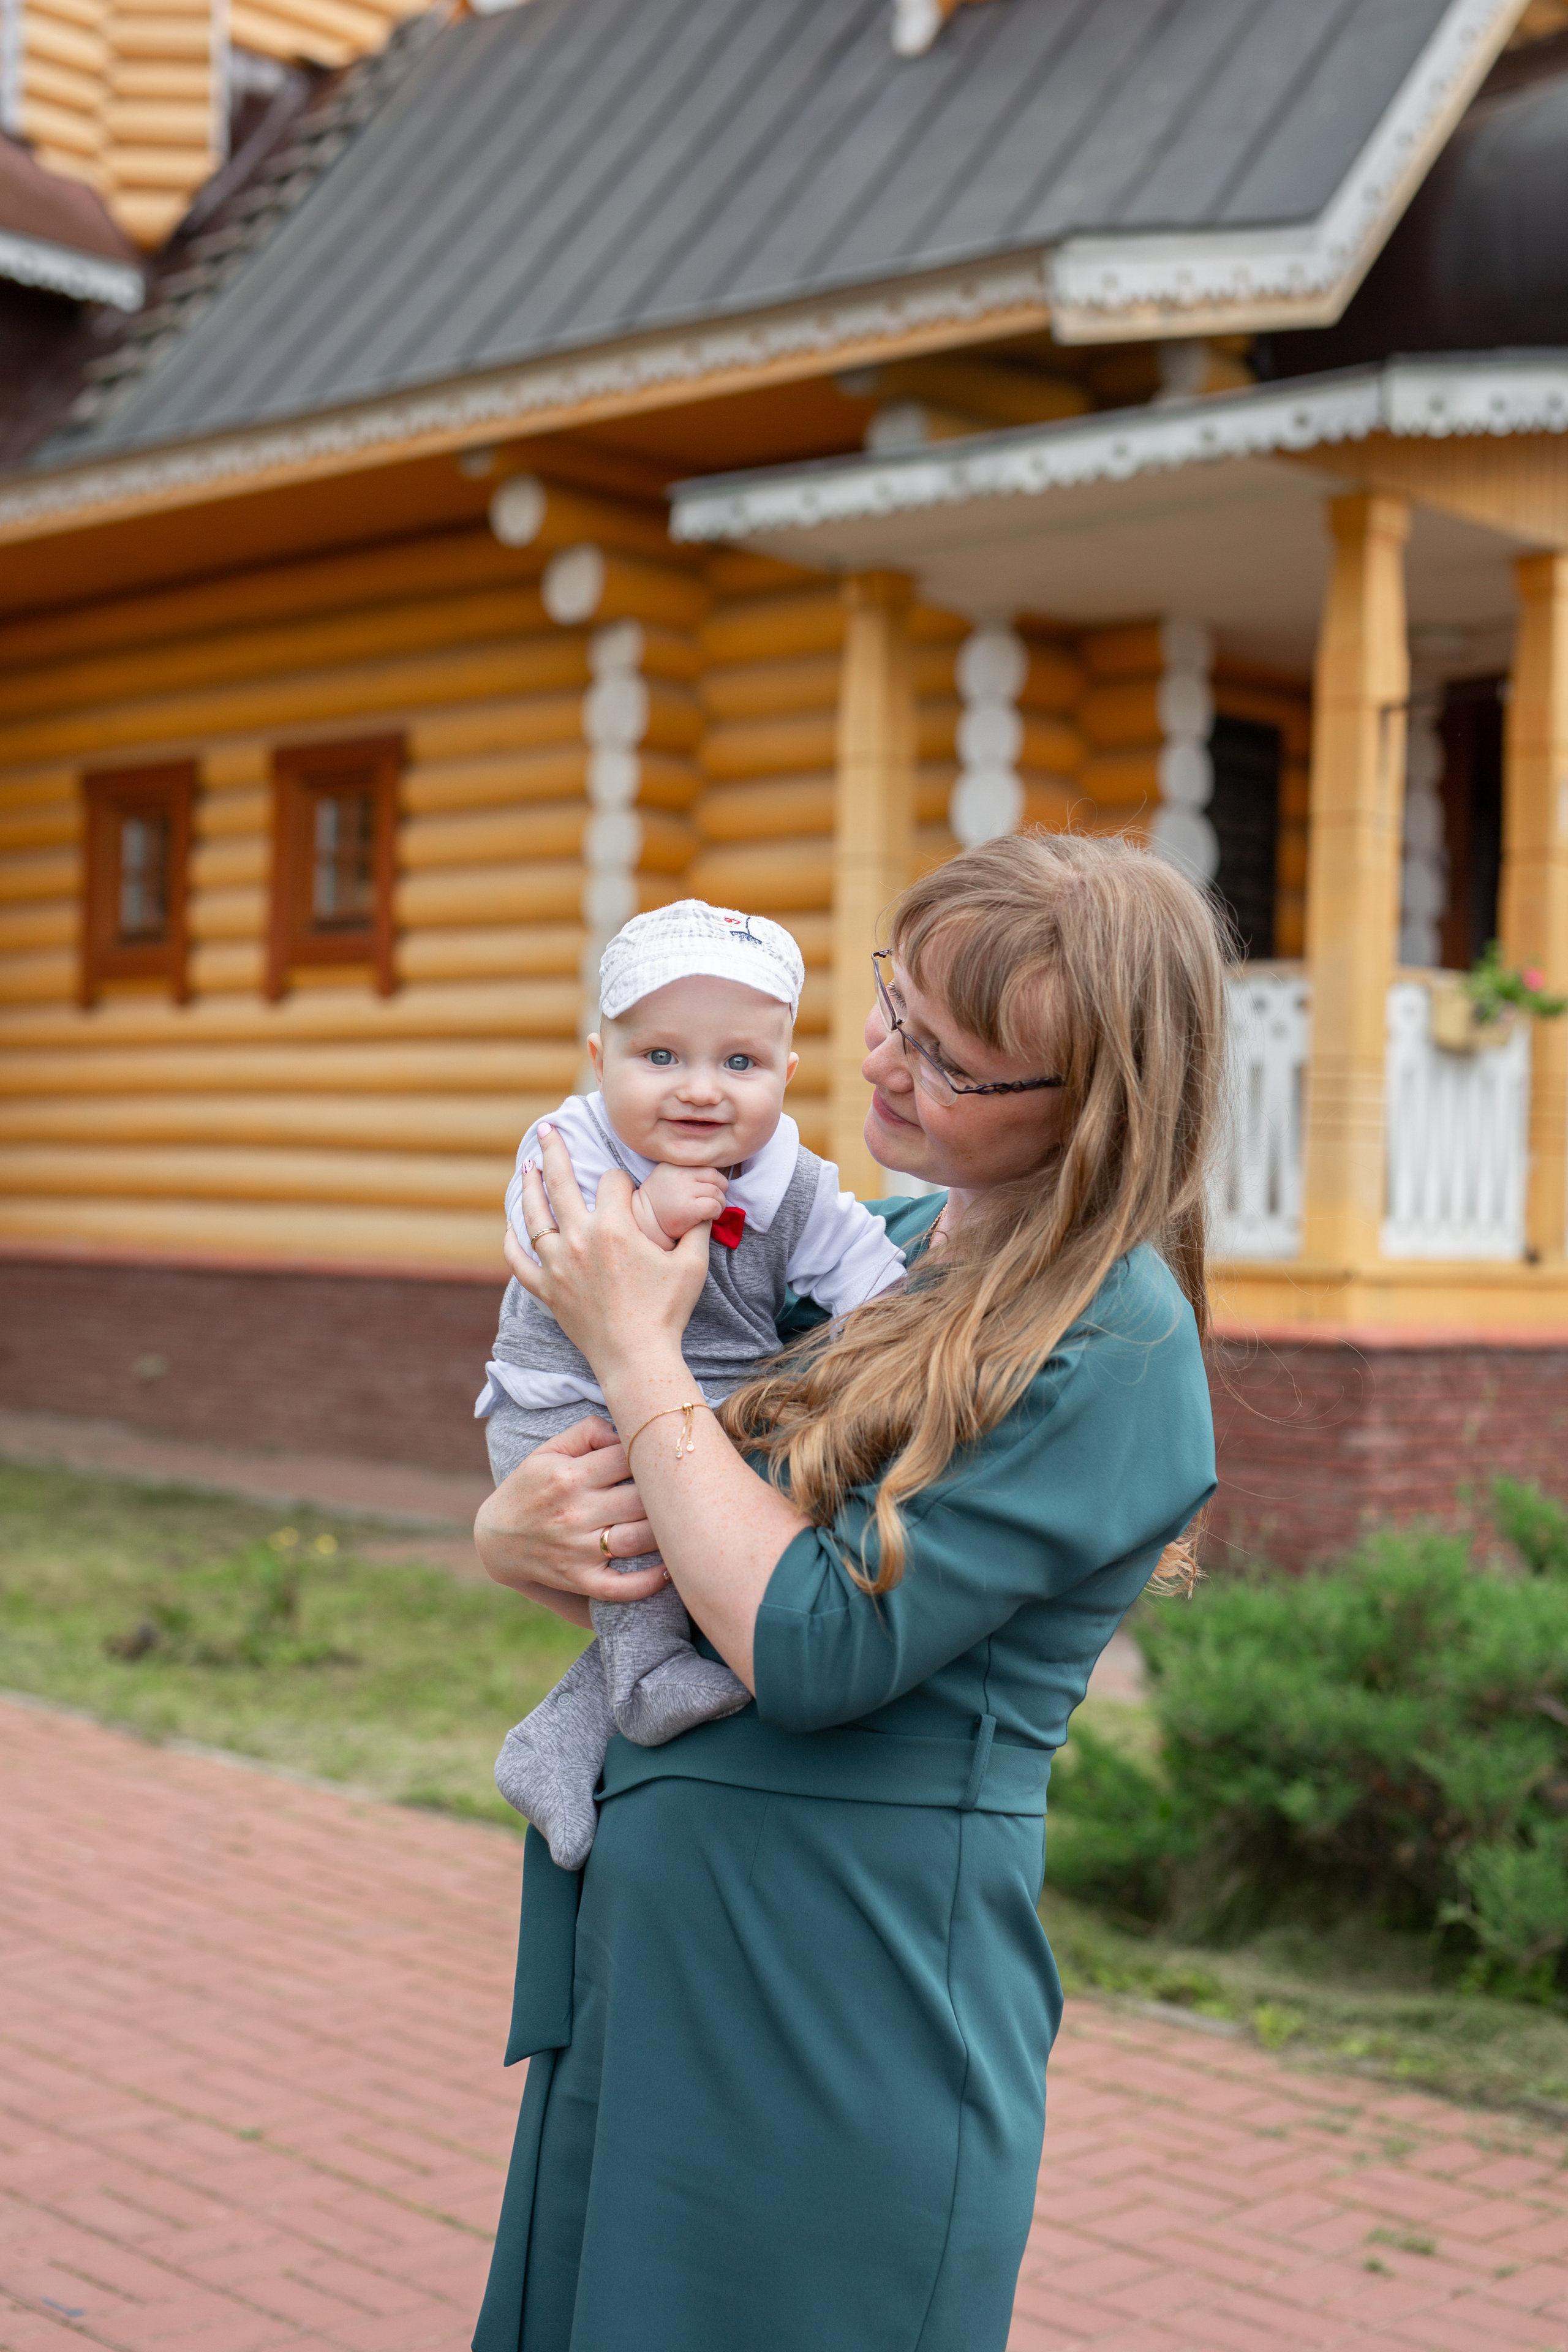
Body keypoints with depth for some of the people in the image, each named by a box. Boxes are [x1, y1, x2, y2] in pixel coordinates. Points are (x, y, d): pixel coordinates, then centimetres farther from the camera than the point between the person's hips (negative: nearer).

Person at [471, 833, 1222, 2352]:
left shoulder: (1116, 1346, -18)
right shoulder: (878, 1246, 6)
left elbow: (814, 1650, -23)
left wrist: (637, 1353, -15)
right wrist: (508, 1530, -11)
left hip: (843, 2012, -8)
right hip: (648, 1944, 8)